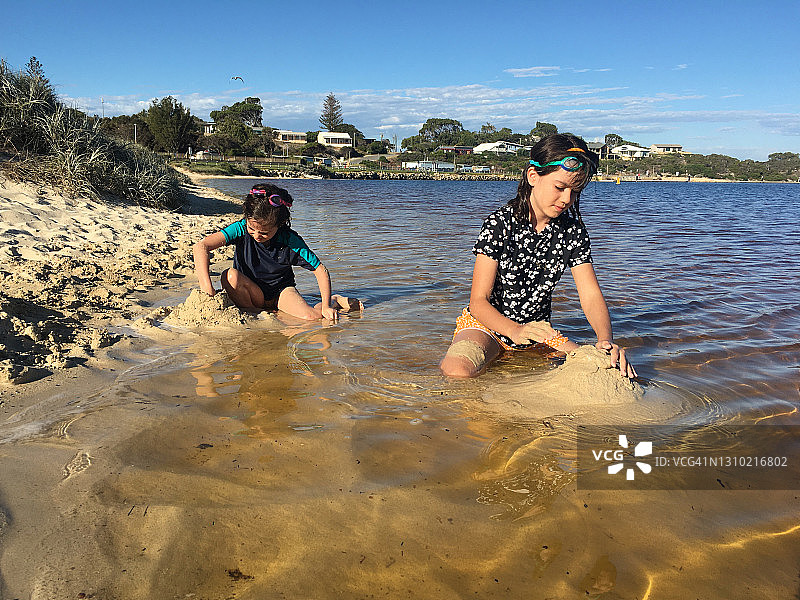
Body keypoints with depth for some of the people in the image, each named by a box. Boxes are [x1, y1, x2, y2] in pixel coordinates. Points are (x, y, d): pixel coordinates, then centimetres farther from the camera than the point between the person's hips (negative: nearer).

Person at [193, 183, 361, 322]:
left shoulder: (290, 241, -20)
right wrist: (207, 287, -40)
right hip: (252, 294, 1)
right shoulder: (241, 229, -20)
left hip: (281, 291, -1)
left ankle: (334, 301, 8)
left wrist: (326, 307, -23)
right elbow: (201, 246, -28)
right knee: (230, 275, -32)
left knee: (311, 318, -27)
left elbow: (321, 272, -15)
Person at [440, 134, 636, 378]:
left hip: (538, 330, 6)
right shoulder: (500, 223, -15)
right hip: (487, 324, -5)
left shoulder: (573, 230, -1)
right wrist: (515, 331, -37)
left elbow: (591, 296, -7)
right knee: (458, 372, -36)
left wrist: (606, 340, -28)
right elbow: (478, 301, -18)